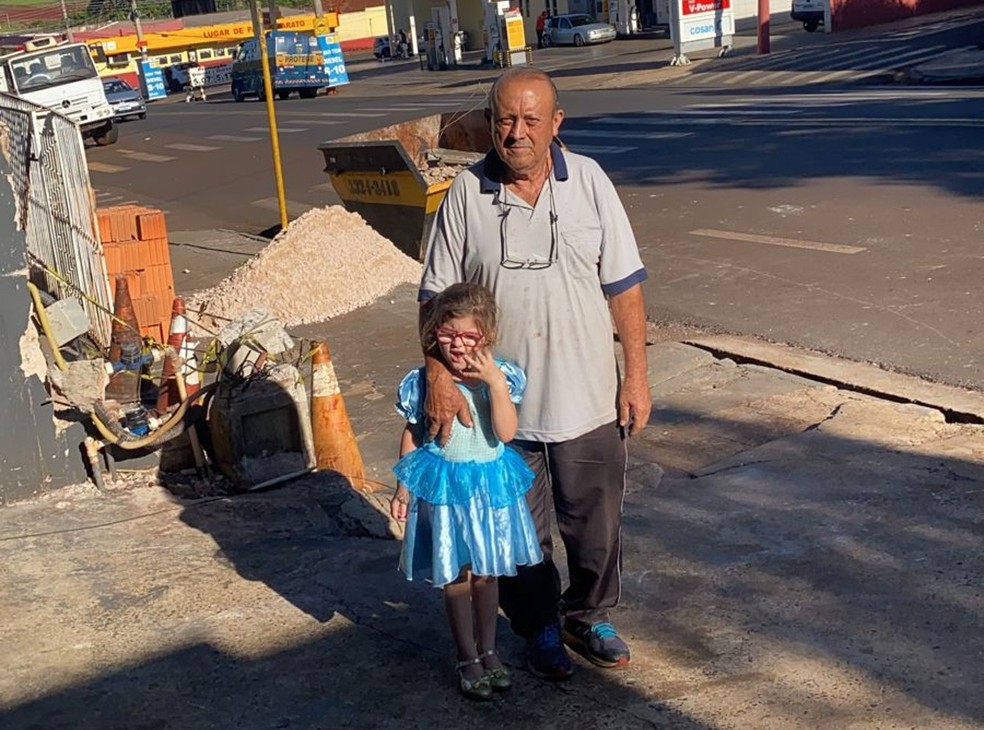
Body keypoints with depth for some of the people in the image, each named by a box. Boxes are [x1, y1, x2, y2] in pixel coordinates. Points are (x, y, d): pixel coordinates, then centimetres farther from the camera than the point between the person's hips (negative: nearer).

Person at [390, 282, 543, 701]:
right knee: (456, 577, 7)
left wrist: (495, 383, -27)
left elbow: (505, 433, -19)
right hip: (443, 487, -1)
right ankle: (468, 660, 23)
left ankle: (488, 651, 32)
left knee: (486, 573, 14)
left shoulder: (500, 376, -9)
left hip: (490, 484, 1)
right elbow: (411, 438, 2)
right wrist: (403, 489, 4)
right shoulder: (421, 383, -9)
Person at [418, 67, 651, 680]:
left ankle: (589, 616, 39)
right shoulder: (466, 194, -6)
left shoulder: (589, 182, -4)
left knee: (596, 521, 15)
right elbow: (437, 298, -4)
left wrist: (636, 376, -2)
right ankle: (539, 627, 36)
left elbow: (624, 287, -1)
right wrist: (439, 379, -14)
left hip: (588, 398, 1)